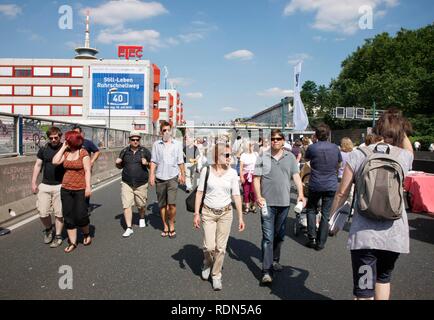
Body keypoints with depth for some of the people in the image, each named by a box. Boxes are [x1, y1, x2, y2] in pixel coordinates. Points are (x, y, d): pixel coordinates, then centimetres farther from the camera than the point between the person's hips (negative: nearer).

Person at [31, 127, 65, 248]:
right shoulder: (43, 149, 5)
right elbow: (38, 165, 10)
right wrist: (33, 182, 5)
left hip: (60, 186, -2)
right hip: (44, 185, 3)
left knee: (59, 213, 3)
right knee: (43, 213, 1)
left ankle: (58, 236, 19)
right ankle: (48, 229, 30)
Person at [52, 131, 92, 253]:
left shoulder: (83, 153, -7)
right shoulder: (66, 152, 8)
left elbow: (87, 171, -9)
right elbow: (55, 162, -6)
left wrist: (88, 187, -15)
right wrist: (63, 147, -2)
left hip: (80, 189, -5)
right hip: (66, 189, 5)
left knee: (80, 215, -3)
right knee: (68, 217, 7)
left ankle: (86, 234, 27)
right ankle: (72, 243, 17)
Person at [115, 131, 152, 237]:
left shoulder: (145, 151, 2)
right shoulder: (124, 152, 8)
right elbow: (120, 166, 18)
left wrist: (147, 163, -14)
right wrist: (118, 163, -4)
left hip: (141, 184, -1)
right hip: (126, 183, 1)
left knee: (141, 204, 11)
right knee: (126, 205, -6)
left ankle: (142, 218, 42)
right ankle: (129, 228, 2)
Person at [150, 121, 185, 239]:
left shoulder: (177, 144, 6)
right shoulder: (156, 144, 6)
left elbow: (180, 162, 12)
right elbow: (153, 161, 7)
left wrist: (183, 175, 16)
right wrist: (151, 174, -2)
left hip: (173, 177, -1)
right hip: (160, 178, 1)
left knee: (172, 204, -11)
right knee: (162, 205, 7)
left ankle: (172, 225, 10)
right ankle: (165, 226, 22)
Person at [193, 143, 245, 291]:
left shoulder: (232, 172, -3)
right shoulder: (206, 170, -6)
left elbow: (236, 195, 0)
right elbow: (200, 192, -1)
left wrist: (240, 217, 0)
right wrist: (196, 213, -4)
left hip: (226, 213, 1)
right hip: (208, 212, -1)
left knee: (221, 247, 4)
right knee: (209, 246, -3)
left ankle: (216, 275, 25)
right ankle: (207, 264, 32)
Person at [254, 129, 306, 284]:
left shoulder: (290, 157, 6)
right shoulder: (263, 157, 0)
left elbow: (296, 176, 2)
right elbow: (256, 178, -1)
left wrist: (300, 194, -12)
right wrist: (258, 196, -13)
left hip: (284, 202, 3)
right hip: (267, 202, -3)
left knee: (279, 235, 17)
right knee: (268, 236, -6)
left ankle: (275, 260, 38)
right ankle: (267, 270, -3)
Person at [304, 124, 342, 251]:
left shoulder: (312, 147, -10)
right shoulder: (335, 148, -1)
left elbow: (306, 158, 10)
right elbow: (339, 164, 14)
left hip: (315, 185, -2)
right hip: (331, 185, 2)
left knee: (311, 209, 17)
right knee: (325, 214, 7)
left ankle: (312, 238, 10)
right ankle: (320, 243, 12)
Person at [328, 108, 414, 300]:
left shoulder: (358, 155, -5)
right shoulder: (405, 156, 1)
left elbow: (342, 194, -3)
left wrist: (332, 217, 11)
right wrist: (399, 127, 24)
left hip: (364, 233, -3)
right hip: (395, 233, 3)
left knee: (364, 291, 3)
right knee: (383, 278, 27)